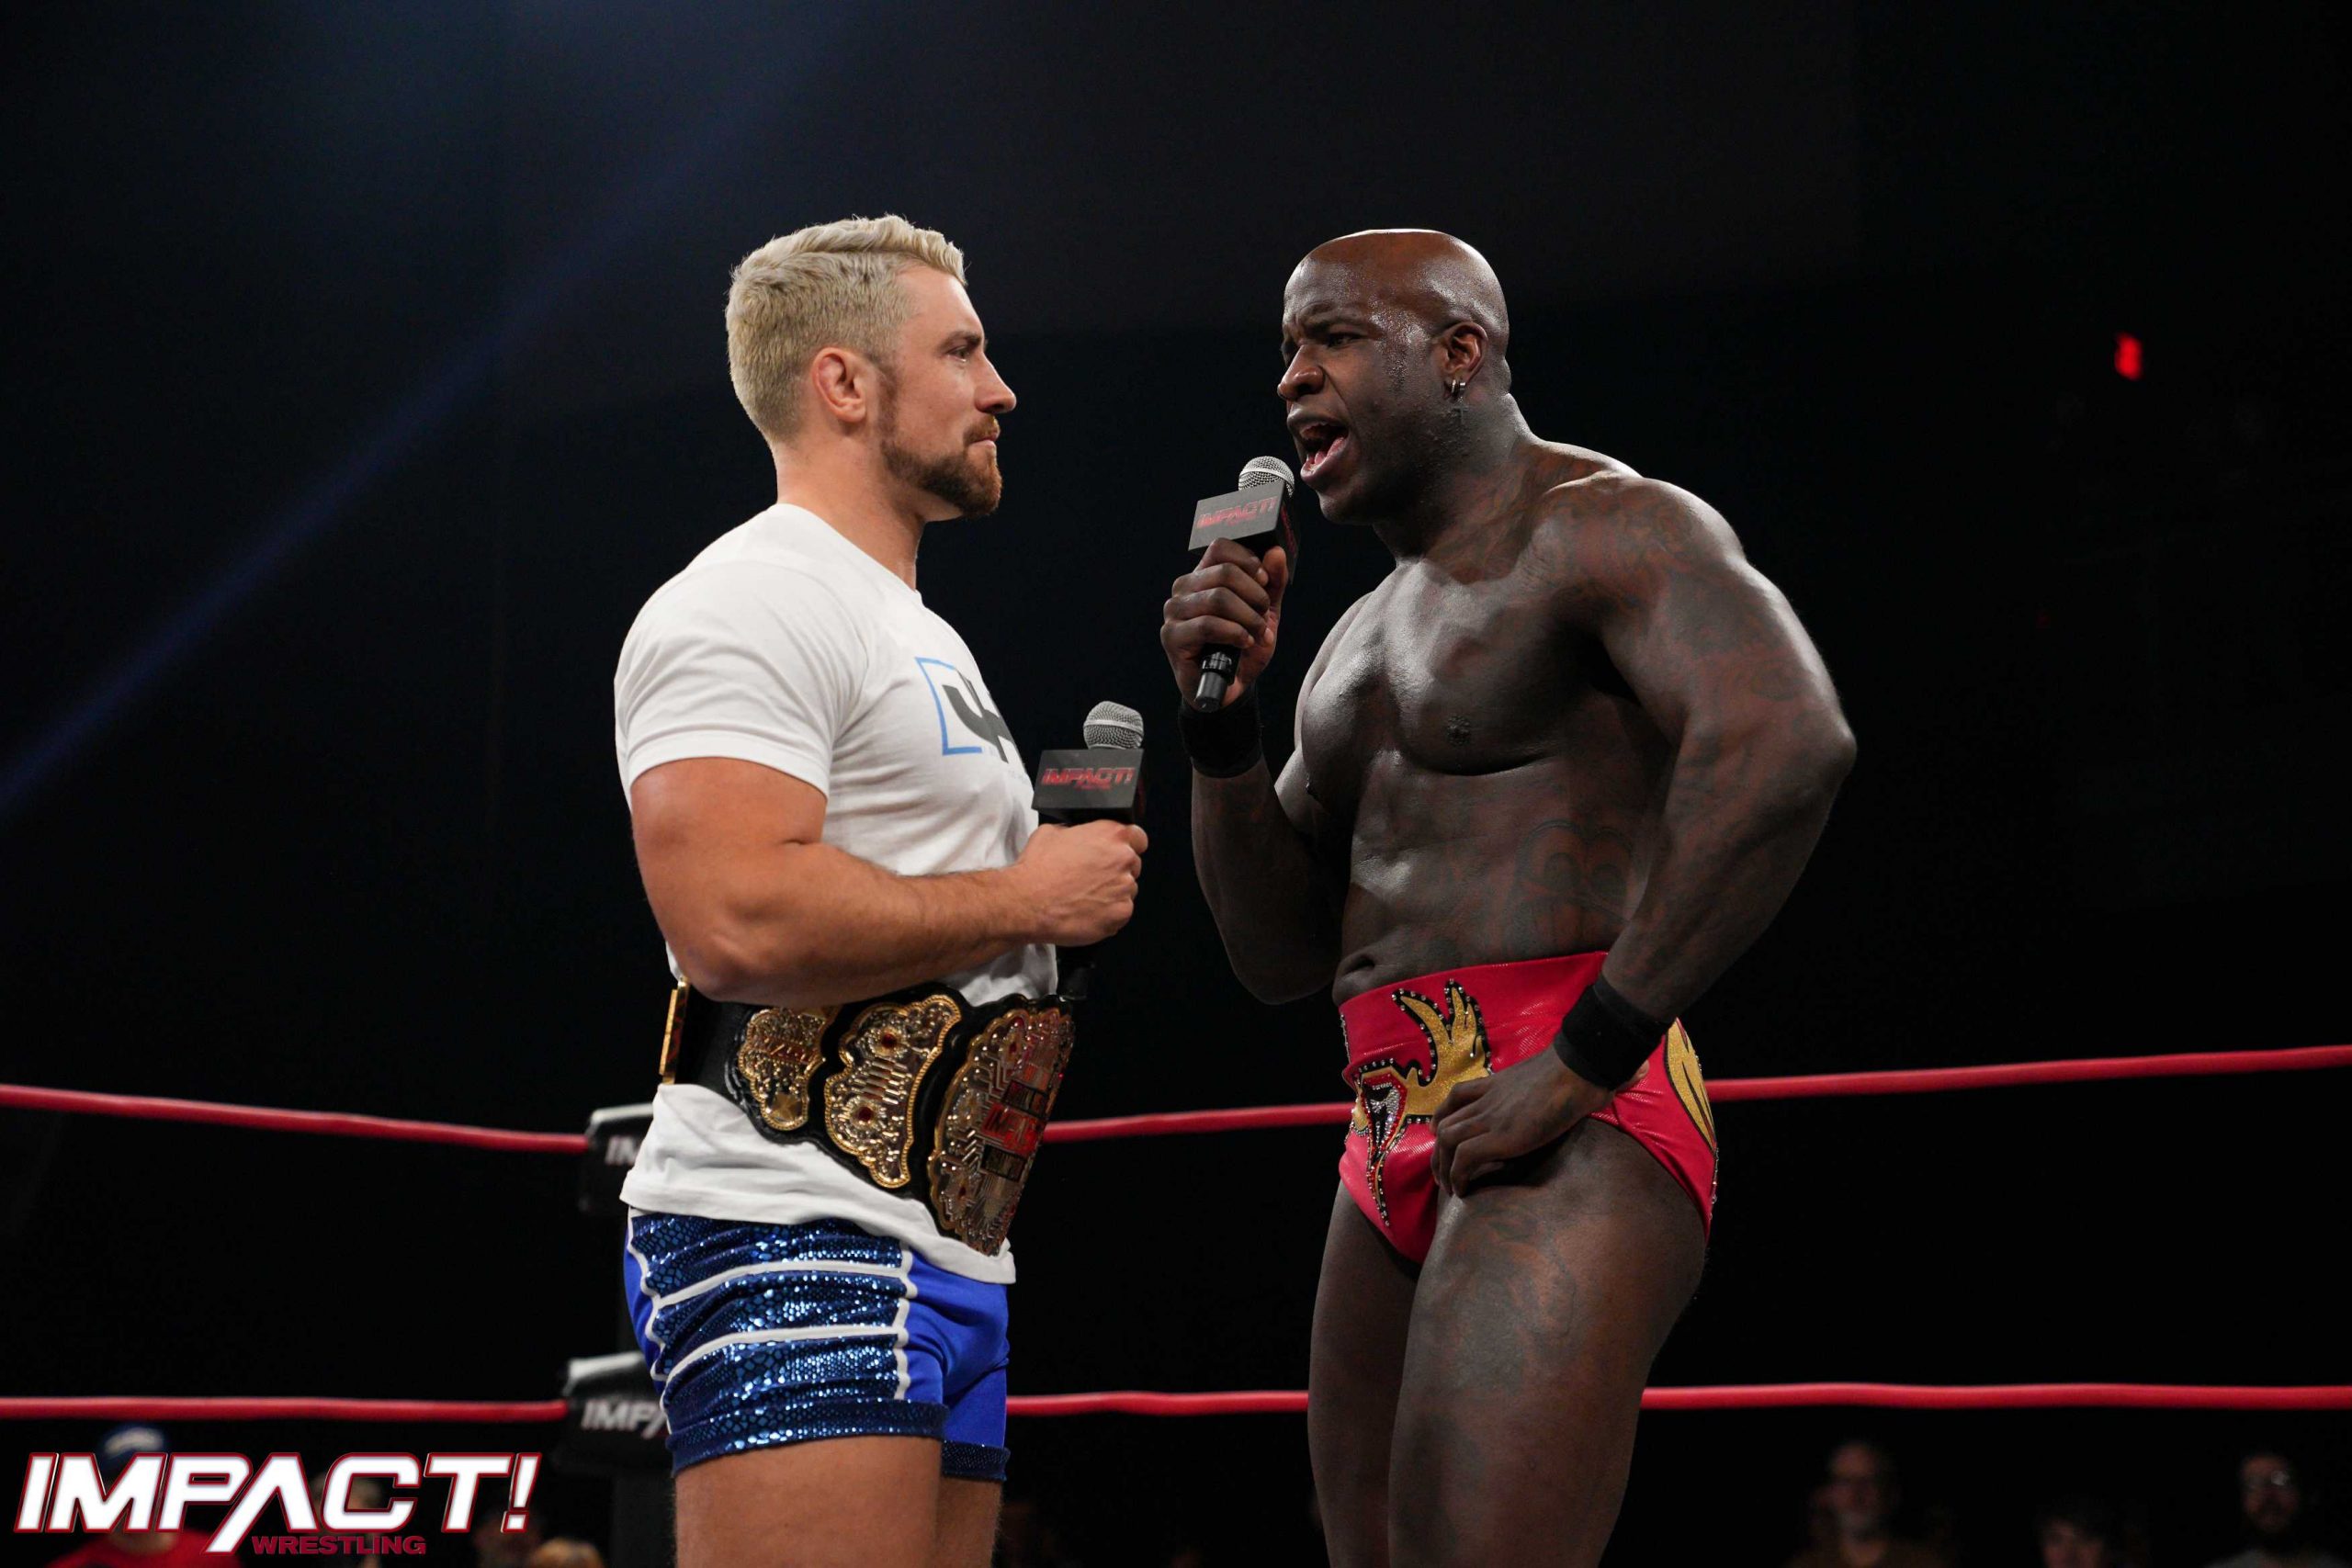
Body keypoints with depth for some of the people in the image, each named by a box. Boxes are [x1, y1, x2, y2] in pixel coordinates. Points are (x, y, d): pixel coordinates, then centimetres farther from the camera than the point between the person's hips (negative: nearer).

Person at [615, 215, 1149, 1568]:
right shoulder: (749, 605, -8)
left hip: (950, 1259, 10)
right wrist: (1019, 900, -12)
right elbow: (737, 921, -23)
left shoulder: (923, 642, 26)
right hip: (795, 1248, -10)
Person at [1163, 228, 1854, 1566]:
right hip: (1397, 1152, 9)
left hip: (1564, 1137, -9)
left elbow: (1786, 743, -23)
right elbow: (1280, 953, 24)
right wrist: (1225, 712, 9)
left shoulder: (1605, 530, -3)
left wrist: (1587, 1060, -23)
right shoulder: (1362, 639, 25)